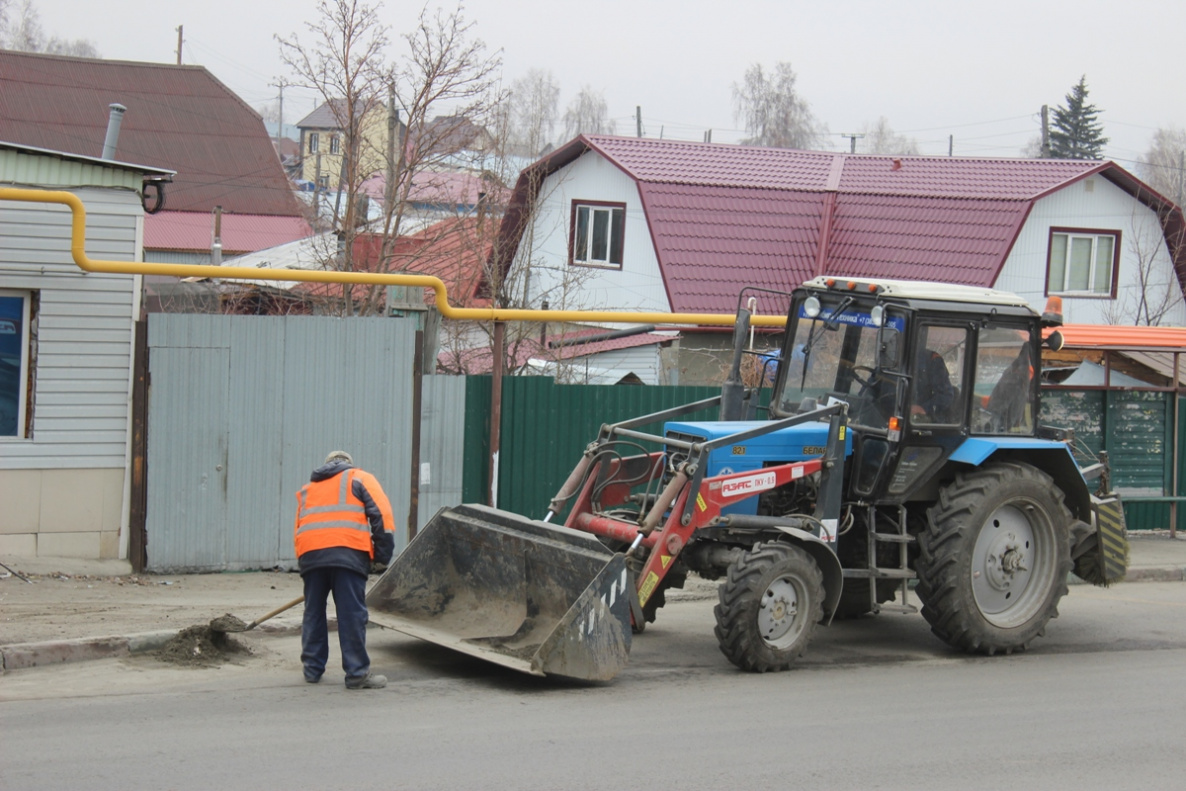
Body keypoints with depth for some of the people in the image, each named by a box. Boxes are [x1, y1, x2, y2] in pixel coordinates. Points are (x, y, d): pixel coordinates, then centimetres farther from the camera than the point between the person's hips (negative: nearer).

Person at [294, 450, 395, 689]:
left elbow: (298, 529, 24)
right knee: (352, 615, -4)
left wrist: (305, 560, 27)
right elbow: (382, 514, 5)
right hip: (348, 553, -4)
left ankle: (312, 669, 19)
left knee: (313, 613, 15)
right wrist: (382, 556, 6)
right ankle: (357, 673, -6)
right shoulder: (359, 478, 19)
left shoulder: (308, 488, 32)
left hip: (309, 553, 4)